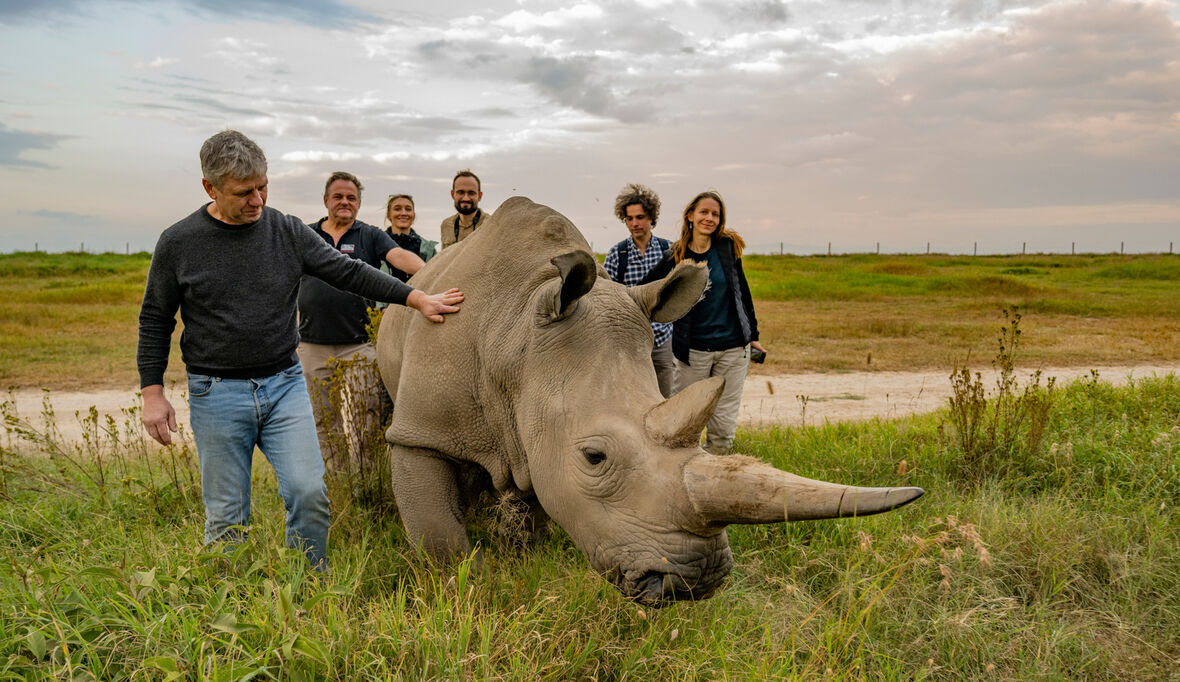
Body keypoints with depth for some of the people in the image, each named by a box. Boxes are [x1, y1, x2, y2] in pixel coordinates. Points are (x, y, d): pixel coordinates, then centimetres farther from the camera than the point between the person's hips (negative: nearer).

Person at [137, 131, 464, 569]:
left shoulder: (287, 232, 1)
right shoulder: (178, 243, -2)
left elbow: (348, 272, 2)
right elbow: (155, 320, 6)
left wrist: (418, 298, -6)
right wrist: (153, 393, 1)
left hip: (284, 384, 2)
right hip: (217, 393, -1)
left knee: (309, 492, -6)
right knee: (226, 516, 5)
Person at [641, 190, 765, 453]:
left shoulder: (728, 247, 2)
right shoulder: (675, 257, -4)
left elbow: (742, 291, 11)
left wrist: (753, 335, 12)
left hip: (733, 348, 2)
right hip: (693, 350, -1)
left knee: (724, 425, 5)